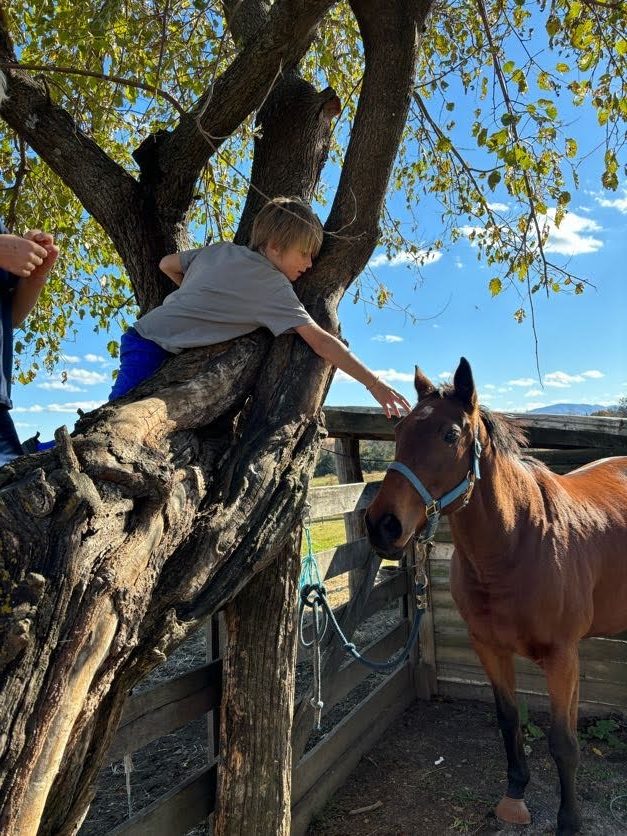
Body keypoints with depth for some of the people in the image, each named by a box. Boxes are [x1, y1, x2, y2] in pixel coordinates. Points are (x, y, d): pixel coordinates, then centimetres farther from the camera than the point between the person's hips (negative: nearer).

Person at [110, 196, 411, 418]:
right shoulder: (273, 286, -13)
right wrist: (374, 384, -15)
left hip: (141, 335, 9)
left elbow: (166, 264, 19)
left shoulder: (222, 249, 8)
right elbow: (320, 341, -17)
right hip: (153, 349, -9)